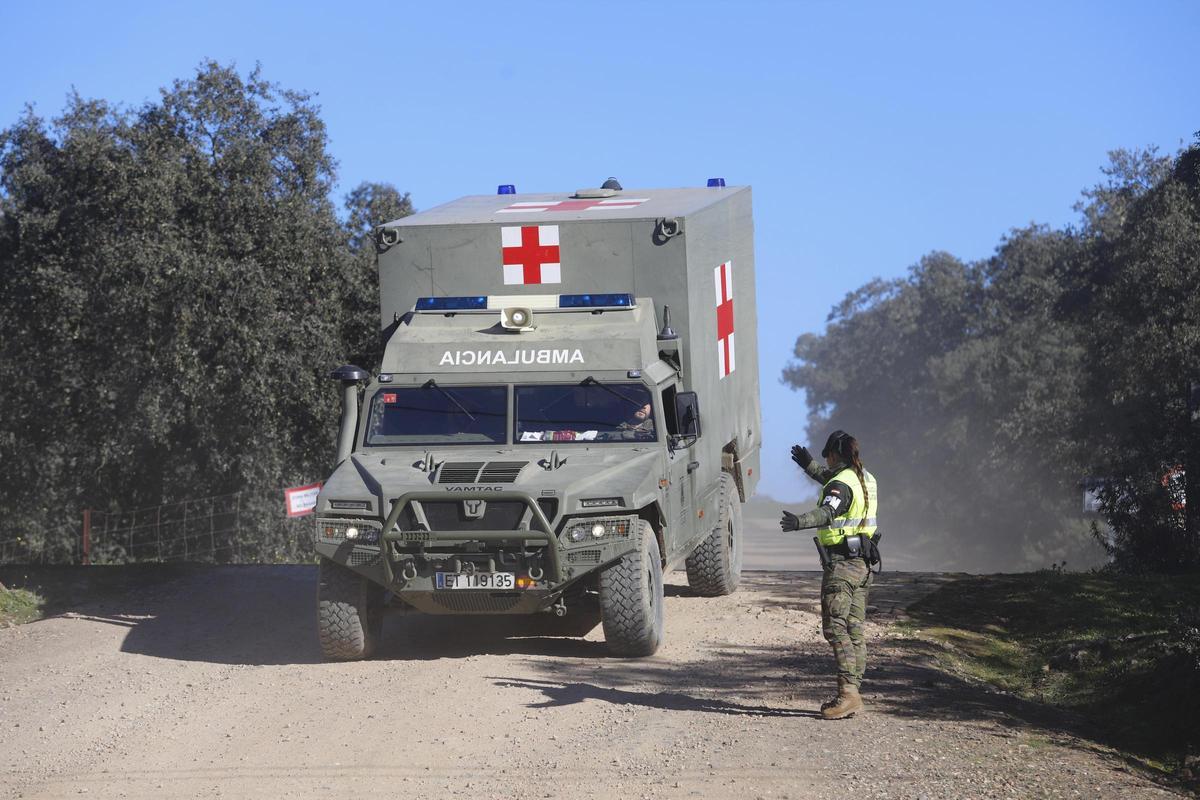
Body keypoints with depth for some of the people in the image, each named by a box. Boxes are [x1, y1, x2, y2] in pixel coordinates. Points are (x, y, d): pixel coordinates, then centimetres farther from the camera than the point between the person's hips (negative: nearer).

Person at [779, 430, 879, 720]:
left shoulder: (841, 484, -14)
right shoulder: (865, 479, 14)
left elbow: (828, 511, -36)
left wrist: (800, 521, -51)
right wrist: (809, 465, 47)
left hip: (841, 565, -9)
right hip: (862, 564, 9)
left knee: (835, 627, -12)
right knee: (854, 629, 10)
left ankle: (848, 693, -21)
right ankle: (852, 694, 12)